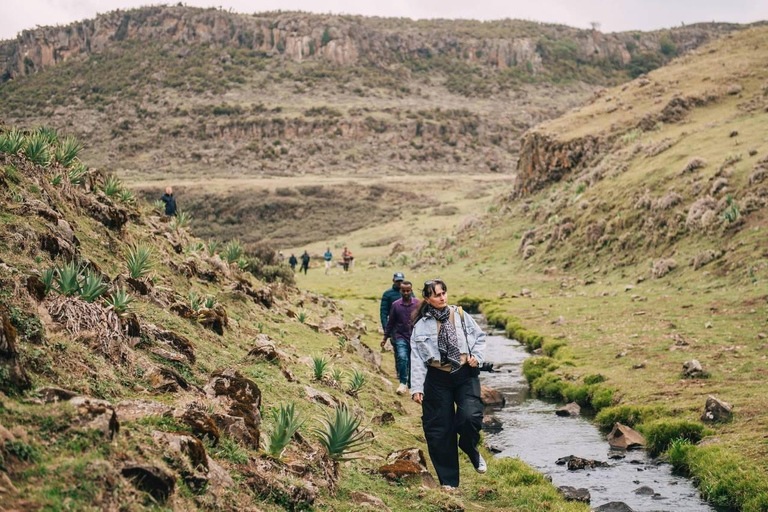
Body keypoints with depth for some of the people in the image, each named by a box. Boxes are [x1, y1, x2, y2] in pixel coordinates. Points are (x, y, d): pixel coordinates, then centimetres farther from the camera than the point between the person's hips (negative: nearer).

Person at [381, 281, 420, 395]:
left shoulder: (418, 303, -2)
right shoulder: (396, 305, 0)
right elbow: (390, 322, 8)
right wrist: (385, 337, 9)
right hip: (400, 337, -1)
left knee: (412, 362, 7)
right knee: (402, 358, -22)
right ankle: (403, 383, -13)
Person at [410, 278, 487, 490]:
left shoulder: (460, 315, 2)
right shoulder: (421, 325, -1)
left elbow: (480, 336, 12)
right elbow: (416, 358, -1)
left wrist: (477, 356, -5)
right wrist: (416, 387, -7)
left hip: (465, 375, 0)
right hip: (438, 379, 0)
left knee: (470, 417, -21)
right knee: (440, 429, 2)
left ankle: (471, 450, 14)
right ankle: (448, 479, 16)